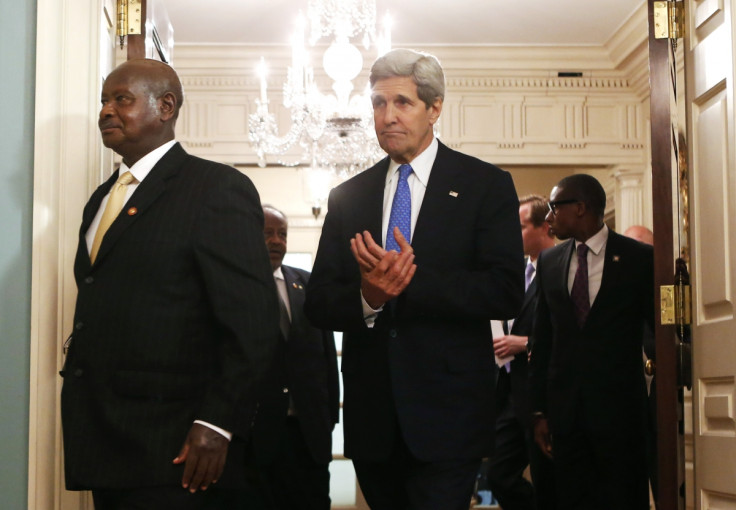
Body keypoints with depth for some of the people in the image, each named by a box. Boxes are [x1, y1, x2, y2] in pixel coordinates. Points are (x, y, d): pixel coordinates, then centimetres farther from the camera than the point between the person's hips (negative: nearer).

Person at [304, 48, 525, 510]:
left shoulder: (485, 185, 0)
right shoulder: (348, 196, 12)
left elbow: (506, 293, -11)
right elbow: (318, 304, 5)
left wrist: (413, 279, -21)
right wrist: (366, 299, -17)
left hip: (447, 415, -4)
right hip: (371, 417, 4)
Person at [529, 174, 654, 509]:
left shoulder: (638, 258, -2)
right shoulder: (549, 262, 9)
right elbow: (543, 341, 10)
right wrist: (540, 411, 7)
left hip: (618, 407, -3)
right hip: (564, 410, 4)